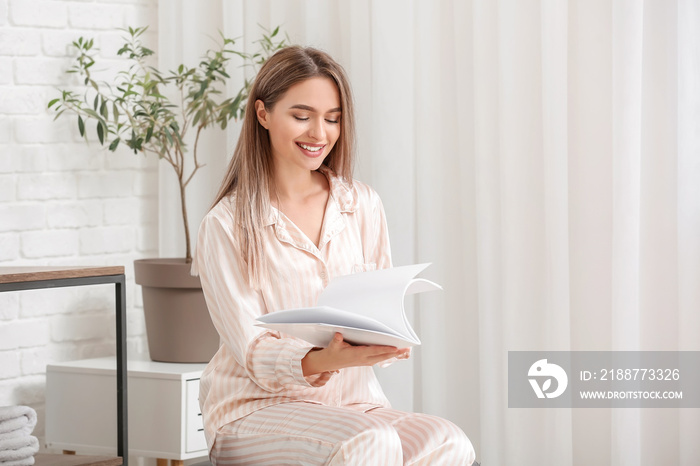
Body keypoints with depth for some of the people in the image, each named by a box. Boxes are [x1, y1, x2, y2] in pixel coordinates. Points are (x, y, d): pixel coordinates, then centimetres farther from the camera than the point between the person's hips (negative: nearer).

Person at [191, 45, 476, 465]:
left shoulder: (363, 206, 9)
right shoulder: (227, 226, -4)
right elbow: (252, 351, -8)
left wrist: (389, 339, -16)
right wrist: (320, 361, -30)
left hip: (353, 403, 4)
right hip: (257, 410, -4)